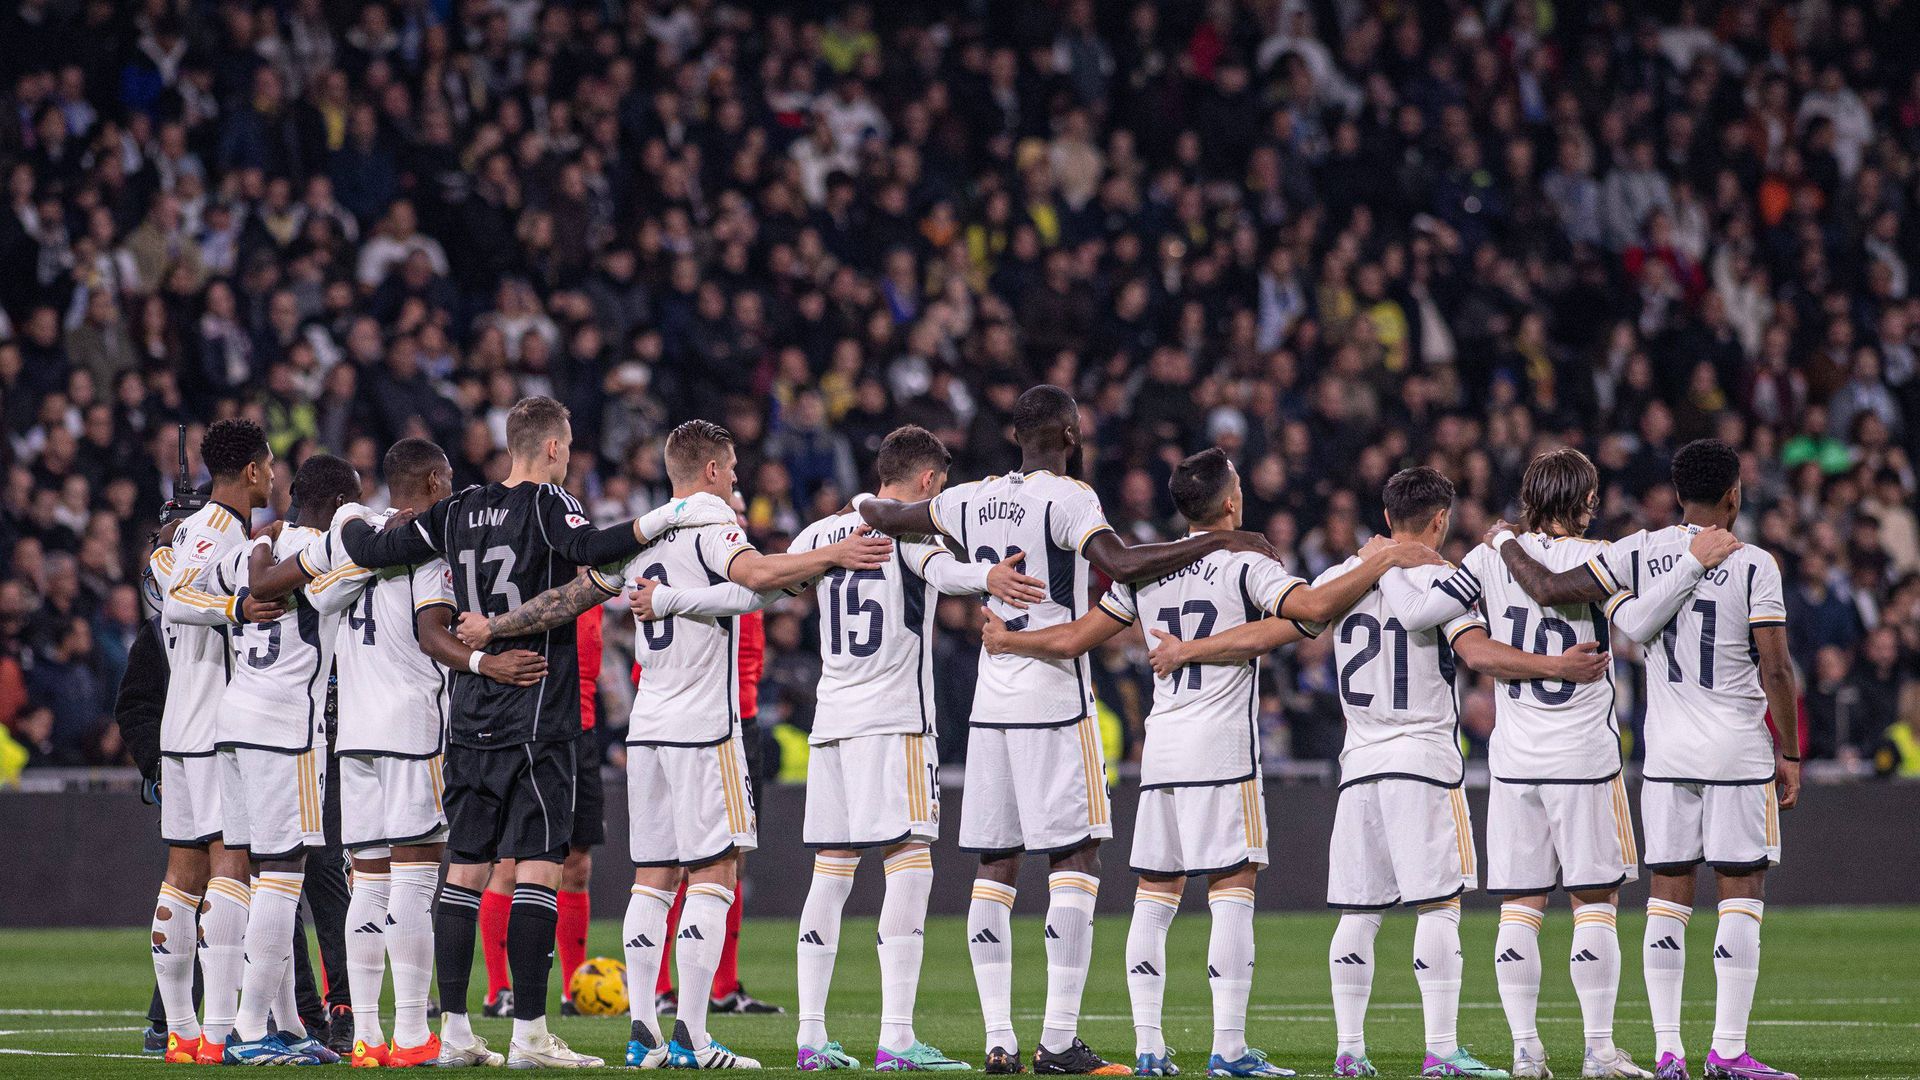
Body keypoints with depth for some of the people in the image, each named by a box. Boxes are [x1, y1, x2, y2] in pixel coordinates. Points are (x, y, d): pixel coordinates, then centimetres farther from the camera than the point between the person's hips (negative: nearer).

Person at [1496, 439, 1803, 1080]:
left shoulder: (1642, 553, 1)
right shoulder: (1753, 565, -7)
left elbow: (1552, 589, -3)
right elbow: (1776, 671, -10)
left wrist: (1506, 548, 16)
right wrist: (1790, 753, 0)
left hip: (1666, 754, 3)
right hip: (1738, 752, -3)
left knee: (1668, 898, 7)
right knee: (1741, 895, 1)